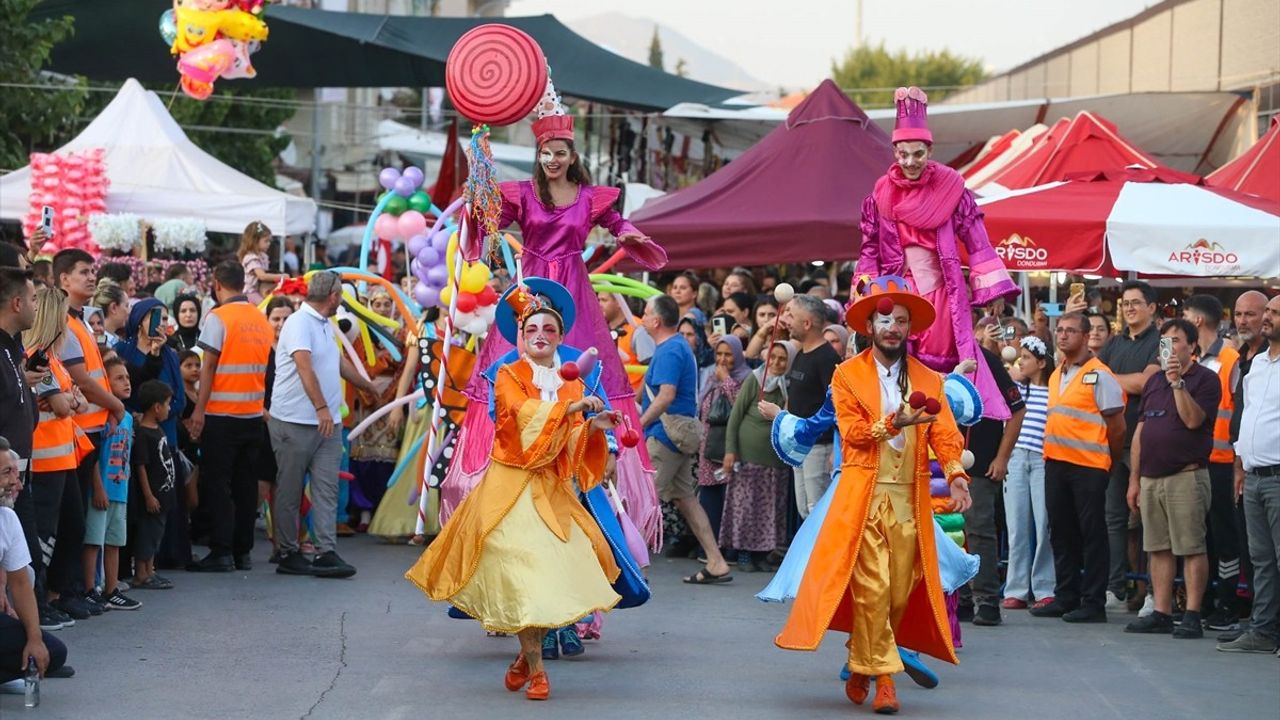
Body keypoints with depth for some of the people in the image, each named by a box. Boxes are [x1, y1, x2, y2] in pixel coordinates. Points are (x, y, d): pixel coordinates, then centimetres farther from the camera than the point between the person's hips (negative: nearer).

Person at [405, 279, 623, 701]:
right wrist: (571, 407, -25)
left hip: (552, 490, 4)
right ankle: (535, 668, -2)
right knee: (522, 572, -10)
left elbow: (573, 448, 5)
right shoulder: (509, 376, 1)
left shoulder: (572, 385, 11)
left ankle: (527, 655, 16)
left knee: (552, 572, -4)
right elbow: (523, 413, -20)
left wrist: (593, 427, -13)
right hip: (511, 487, -4)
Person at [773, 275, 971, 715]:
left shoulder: (929, 380, 13)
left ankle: (862, 663, 21)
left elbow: (944, 434, 1)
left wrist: (955, 473, -17)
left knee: (900, 591, 2)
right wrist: (892, 423, -23)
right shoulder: (847, 375, 6)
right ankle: (882, 676, -4)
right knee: (872, 588, -10)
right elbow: (852, 432, -6)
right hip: (864, 496, -3)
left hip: (909, 498, 3)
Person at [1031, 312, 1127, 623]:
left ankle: (1094, 603, 0)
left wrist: (1107, 461, 2)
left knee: (1092, 534, -3)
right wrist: (1050, 453, 15)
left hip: (1088, 466, -8)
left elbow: (1117, 427, -6)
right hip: (1056, 464, 8)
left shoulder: (1099, 376, -8)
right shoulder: (1056, 376, 16)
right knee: (1061, 533, 11)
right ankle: (1065, 597, 19)